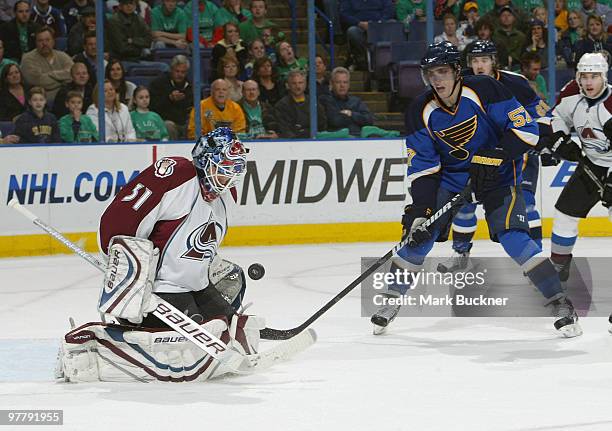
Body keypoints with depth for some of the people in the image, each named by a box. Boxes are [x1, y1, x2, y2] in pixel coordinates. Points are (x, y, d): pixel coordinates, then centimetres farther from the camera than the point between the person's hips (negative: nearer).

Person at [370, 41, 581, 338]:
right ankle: (393, 299, 14)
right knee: (420, 233, -5)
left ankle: (560, 303, -12)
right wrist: (419, 209, -19)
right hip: (450, 176, 4)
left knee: (512, 237, -19)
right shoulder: (421, 112, -10)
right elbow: (422, 167, -8)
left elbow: (525, 129, -20)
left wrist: (493, 157, -30)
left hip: (497, 174, -4)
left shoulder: (484, 91, -22)